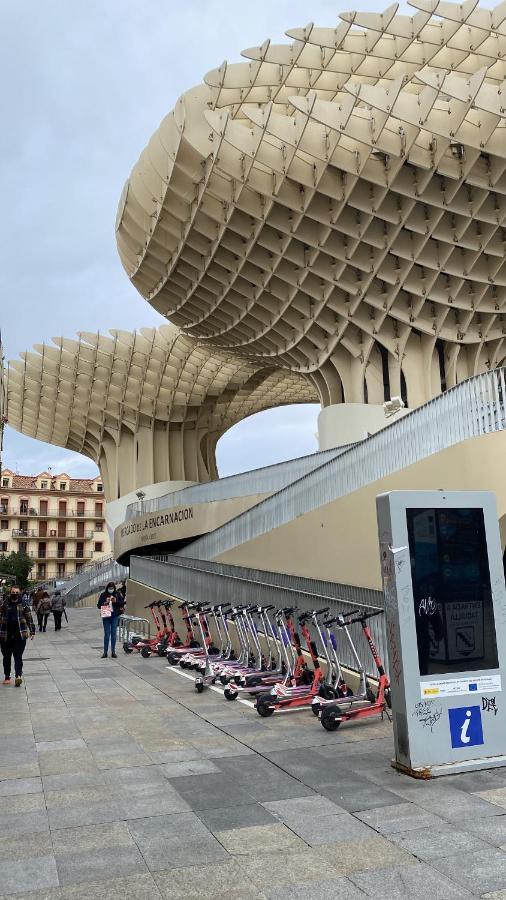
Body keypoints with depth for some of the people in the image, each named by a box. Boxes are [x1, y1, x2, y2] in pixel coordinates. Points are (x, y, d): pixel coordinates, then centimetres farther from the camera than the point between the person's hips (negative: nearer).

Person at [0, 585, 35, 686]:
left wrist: (32, 631, 6)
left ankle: (18, 675, -17)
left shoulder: (23, 604, 4)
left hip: (20, 635, -1)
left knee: (18, 657, -7)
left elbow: (29, 618, 8)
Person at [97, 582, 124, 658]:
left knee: (113, 633, 4)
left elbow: (122, 603, 3)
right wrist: (105, 603, -16)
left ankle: (113, 652, 11)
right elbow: (99, 605, 1)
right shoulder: (103, 595, 1)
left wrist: (116, 601, -13)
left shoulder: (117, 594, 4)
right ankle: (105, 652, 6)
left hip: (115, 616, 1)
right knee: (107, 634, -2)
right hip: (106, 616, -1)